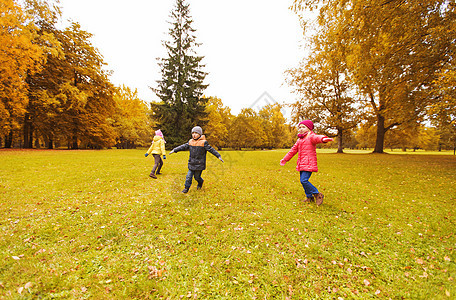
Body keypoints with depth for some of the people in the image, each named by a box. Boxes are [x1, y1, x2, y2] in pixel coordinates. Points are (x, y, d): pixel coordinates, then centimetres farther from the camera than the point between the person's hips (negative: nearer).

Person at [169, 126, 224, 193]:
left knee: (197, 177, 8)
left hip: (199, 164, -4)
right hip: (191, 164, 4)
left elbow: (211, 149, -11)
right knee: (189, 176, 4)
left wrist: (218, 156, -16)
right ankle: (186, 188, 20)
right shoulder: (190, 141, 4)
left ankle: (200, 182, 40)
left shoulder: (203, 142, -11)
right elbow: (183, 146, 11)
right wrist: (174, 150, 11)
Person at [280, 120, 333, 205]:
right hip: (301, 164, 8)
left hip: (309, 164, -8)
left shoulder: (311, 137, -5)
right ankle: (309, 197, 28)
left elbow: (317, 138, -30)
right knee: (303, 181, 11)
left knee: (304, 180, -16)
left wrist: (323, 138, -55)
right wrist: (285, 159, 31)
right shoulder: (299, 140, 20)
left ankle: (318, 195, 4)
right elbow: (293, 150, 27)